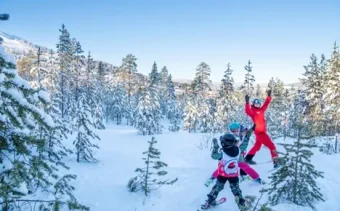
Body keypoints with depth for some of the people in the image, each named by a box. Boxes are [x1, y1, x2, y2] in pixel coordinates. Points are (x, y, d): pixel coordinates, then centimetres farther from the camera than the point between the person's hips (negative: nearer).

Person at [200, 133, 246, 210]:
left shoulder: (222, 153, -28)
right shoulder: (238, 151, -22)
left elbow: (213, 155, -12)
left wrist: (215, 145, -5)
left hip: (222, 175, -1)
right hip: (234, 175, 1)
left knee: (217, 188, 19)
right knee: (236, 190, 19)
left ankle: (209, 202, 31)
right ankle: (242, 204, 23)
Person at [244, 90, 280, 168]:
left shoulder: (261, 110, 12)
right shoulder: (253, 111, -10)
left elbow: (266, 104, 23)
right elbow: (248, 111, -31)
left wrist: (269, 96, 19)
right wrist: (247, 102, -41)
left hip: (261, 131, 9)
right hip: (260, 132, -9)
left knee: (257, 145, 21)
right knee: (271, 145, -8)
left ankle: (248, 158, 30)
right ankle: (276, 161, -7)